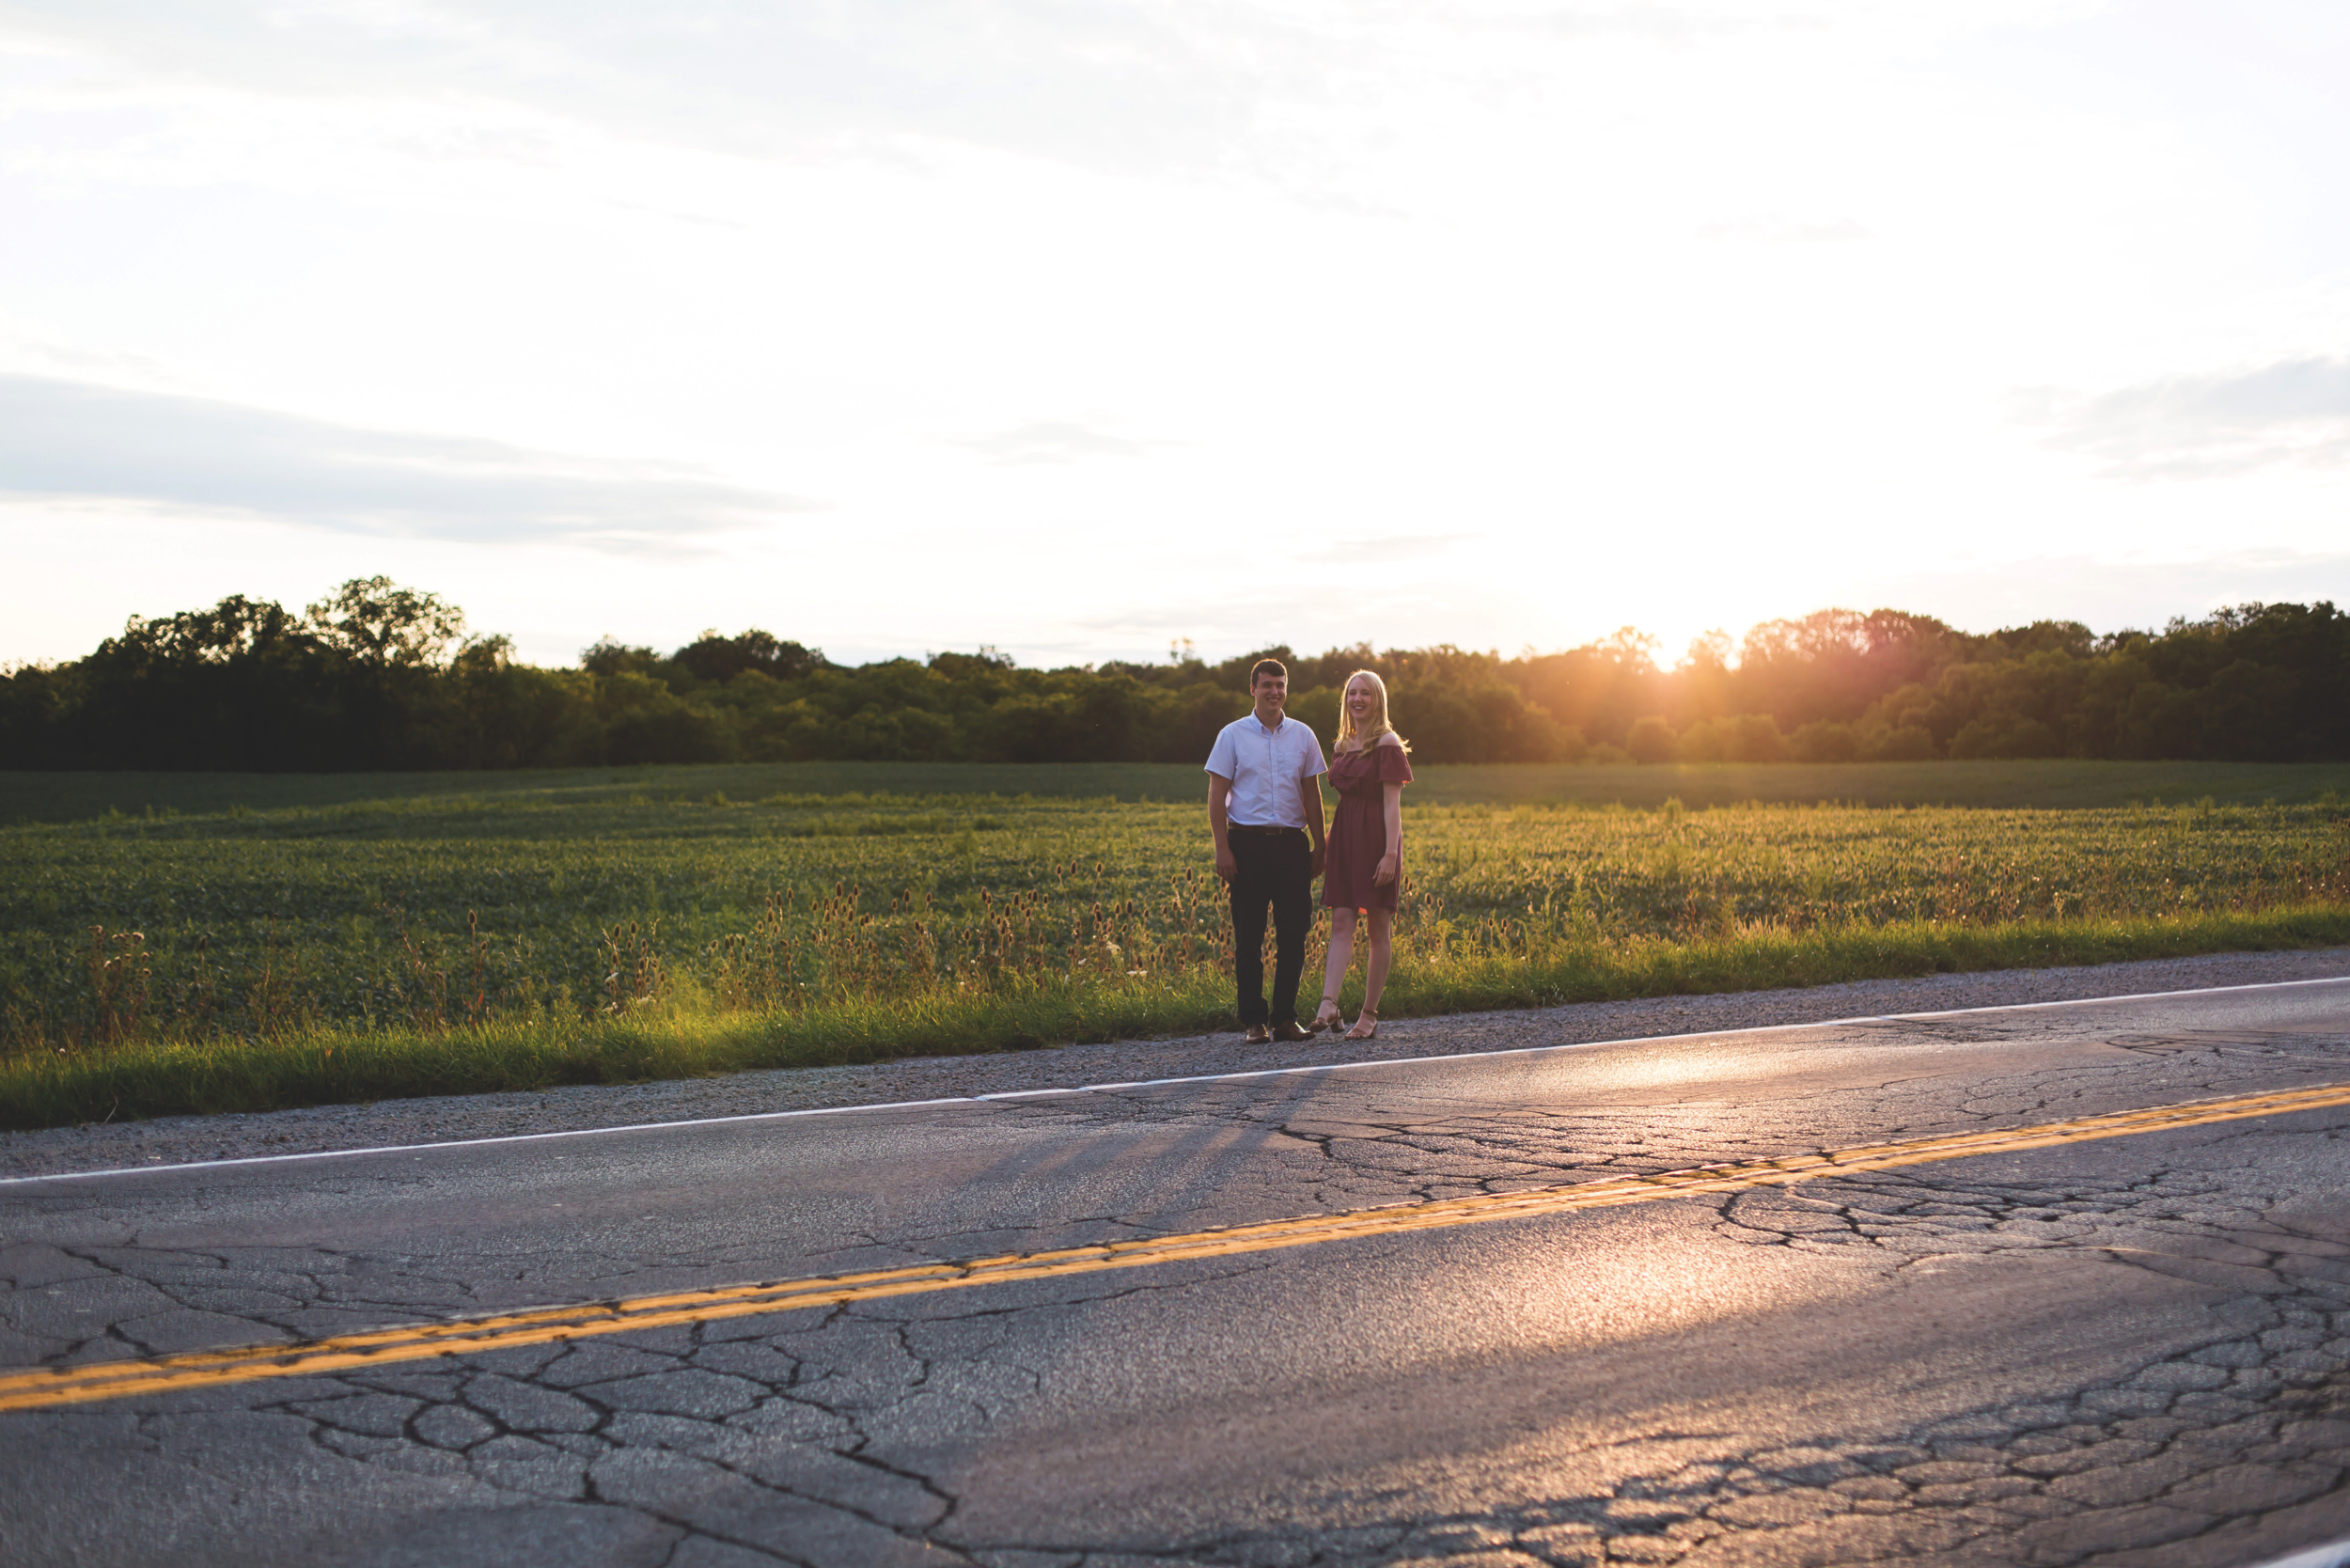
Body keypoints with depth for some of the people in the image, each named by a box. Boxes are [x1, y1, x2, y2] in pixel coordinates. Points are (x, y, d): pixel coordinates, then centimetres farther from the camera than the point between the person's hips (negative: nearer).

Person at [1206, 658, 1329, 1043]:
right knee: (1248, 936, 0)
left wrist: (1319, 846, 10)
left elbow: (1312, 795, 14)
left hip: (1292, 842, 3)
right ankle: (1254, 1020, 5)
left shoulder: (1302, 736, 10)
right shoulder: (1233, 736, 2)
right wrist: (1223, 849, -8)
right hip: (1248, 842, -3)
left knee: (1294, 933, 2)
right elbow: (1216, 795, 0)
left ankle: (1285, 1017, 10)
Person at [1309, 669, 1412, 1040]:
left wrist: (1390, 853, -19)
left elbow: (1392, 803, -12)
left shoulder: (1387, 743, -6)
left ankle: (1369, 1014, 6)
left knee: (1379, 929, 1)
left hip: (1376, 837, -6)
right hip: (1345, 838, 6)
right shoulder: (1342, 745, 15)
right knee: (1341, 922, -6)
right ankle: (1329, 1006, -17)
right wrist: (1330, 844, 14)